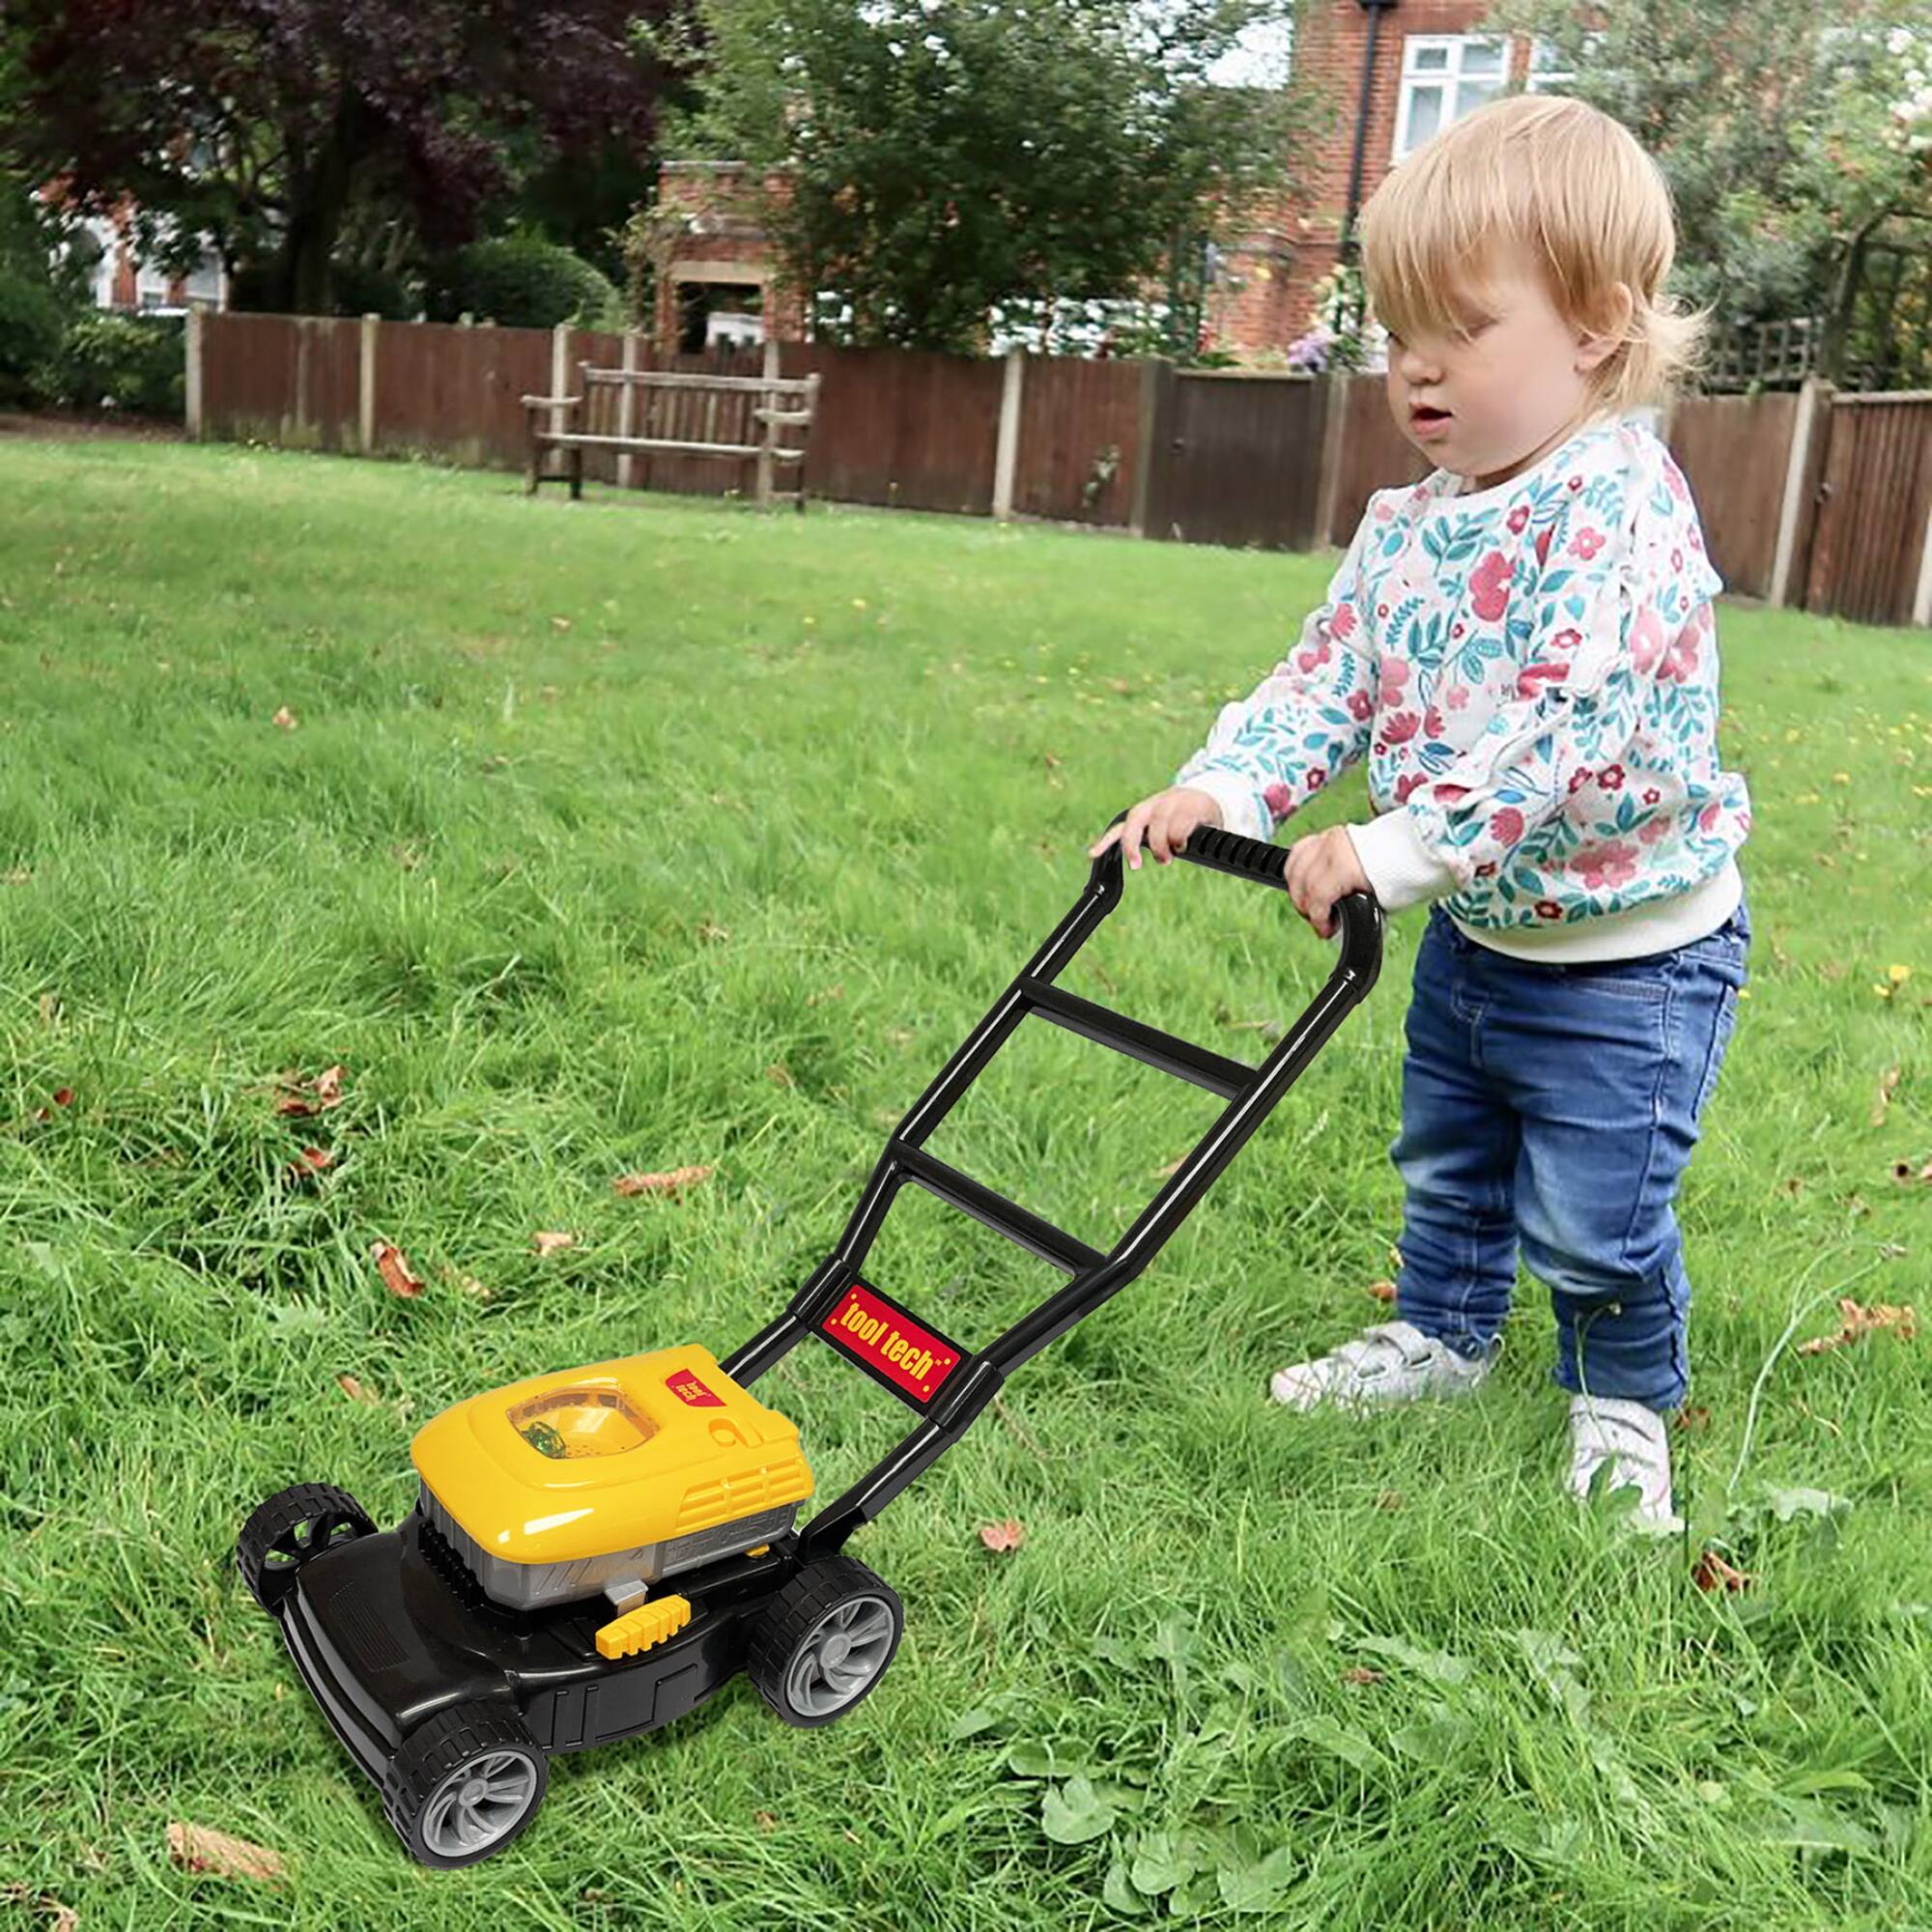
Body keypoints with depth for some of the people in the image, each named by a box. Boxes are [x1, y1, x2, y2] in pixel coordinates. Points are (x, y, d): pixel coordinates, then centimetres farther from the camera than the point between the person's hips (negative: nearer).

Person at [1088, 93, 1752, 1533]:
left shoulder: (1620, 513, -25)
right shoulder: (1406, 529, 0)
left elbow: (1570, 731, -35)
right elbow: (1327, 676, 0)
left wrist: (1394, 850, -36)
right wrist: (1222, 792, -17)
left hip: (1628, 954, -8)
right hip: (1474, 932, 8)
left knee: (1592, 1219, 3)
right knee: (1446, 1163, 23)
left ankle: (1626, 1399, 29)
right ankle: (1444, 1335, 46)